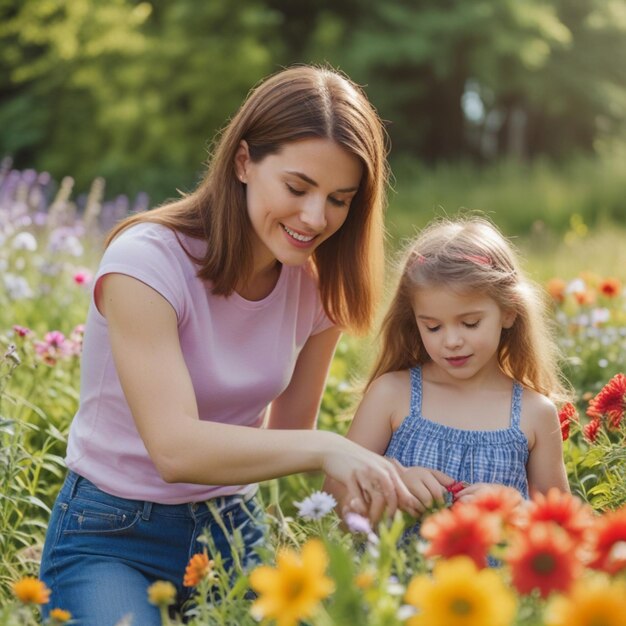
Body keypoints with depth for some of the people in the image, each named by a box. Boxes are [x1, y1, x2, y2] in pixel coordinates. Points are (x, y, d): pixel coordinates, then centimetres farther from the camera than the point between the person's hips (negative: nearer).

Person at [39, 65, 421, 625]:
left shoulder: (319, 284, -1)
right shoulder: (146, 261, -20)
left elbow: (289, 439, 3)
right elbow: (176, 448, -31)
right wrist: (323, 449, -42)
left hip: (234, 530, 4)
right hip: (114, 537, -4)